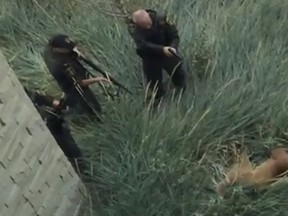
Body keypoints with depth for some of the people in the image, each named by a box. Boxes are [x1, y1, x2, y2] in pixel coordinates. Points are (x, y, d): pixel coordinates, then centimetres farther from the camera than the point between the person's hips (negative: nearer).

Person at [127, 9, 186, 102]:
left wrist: (173, 48, -37)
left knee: (178, 74, 8)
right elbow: (143, 45, -37)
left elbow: (174, 35, -16)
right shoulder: (132, 27, -25)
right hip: (149, 57, 0)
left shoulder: (161, 18, -24)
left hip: (167, 53, 0)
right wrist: (162, 49, -50)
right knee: (153, 82, 7)